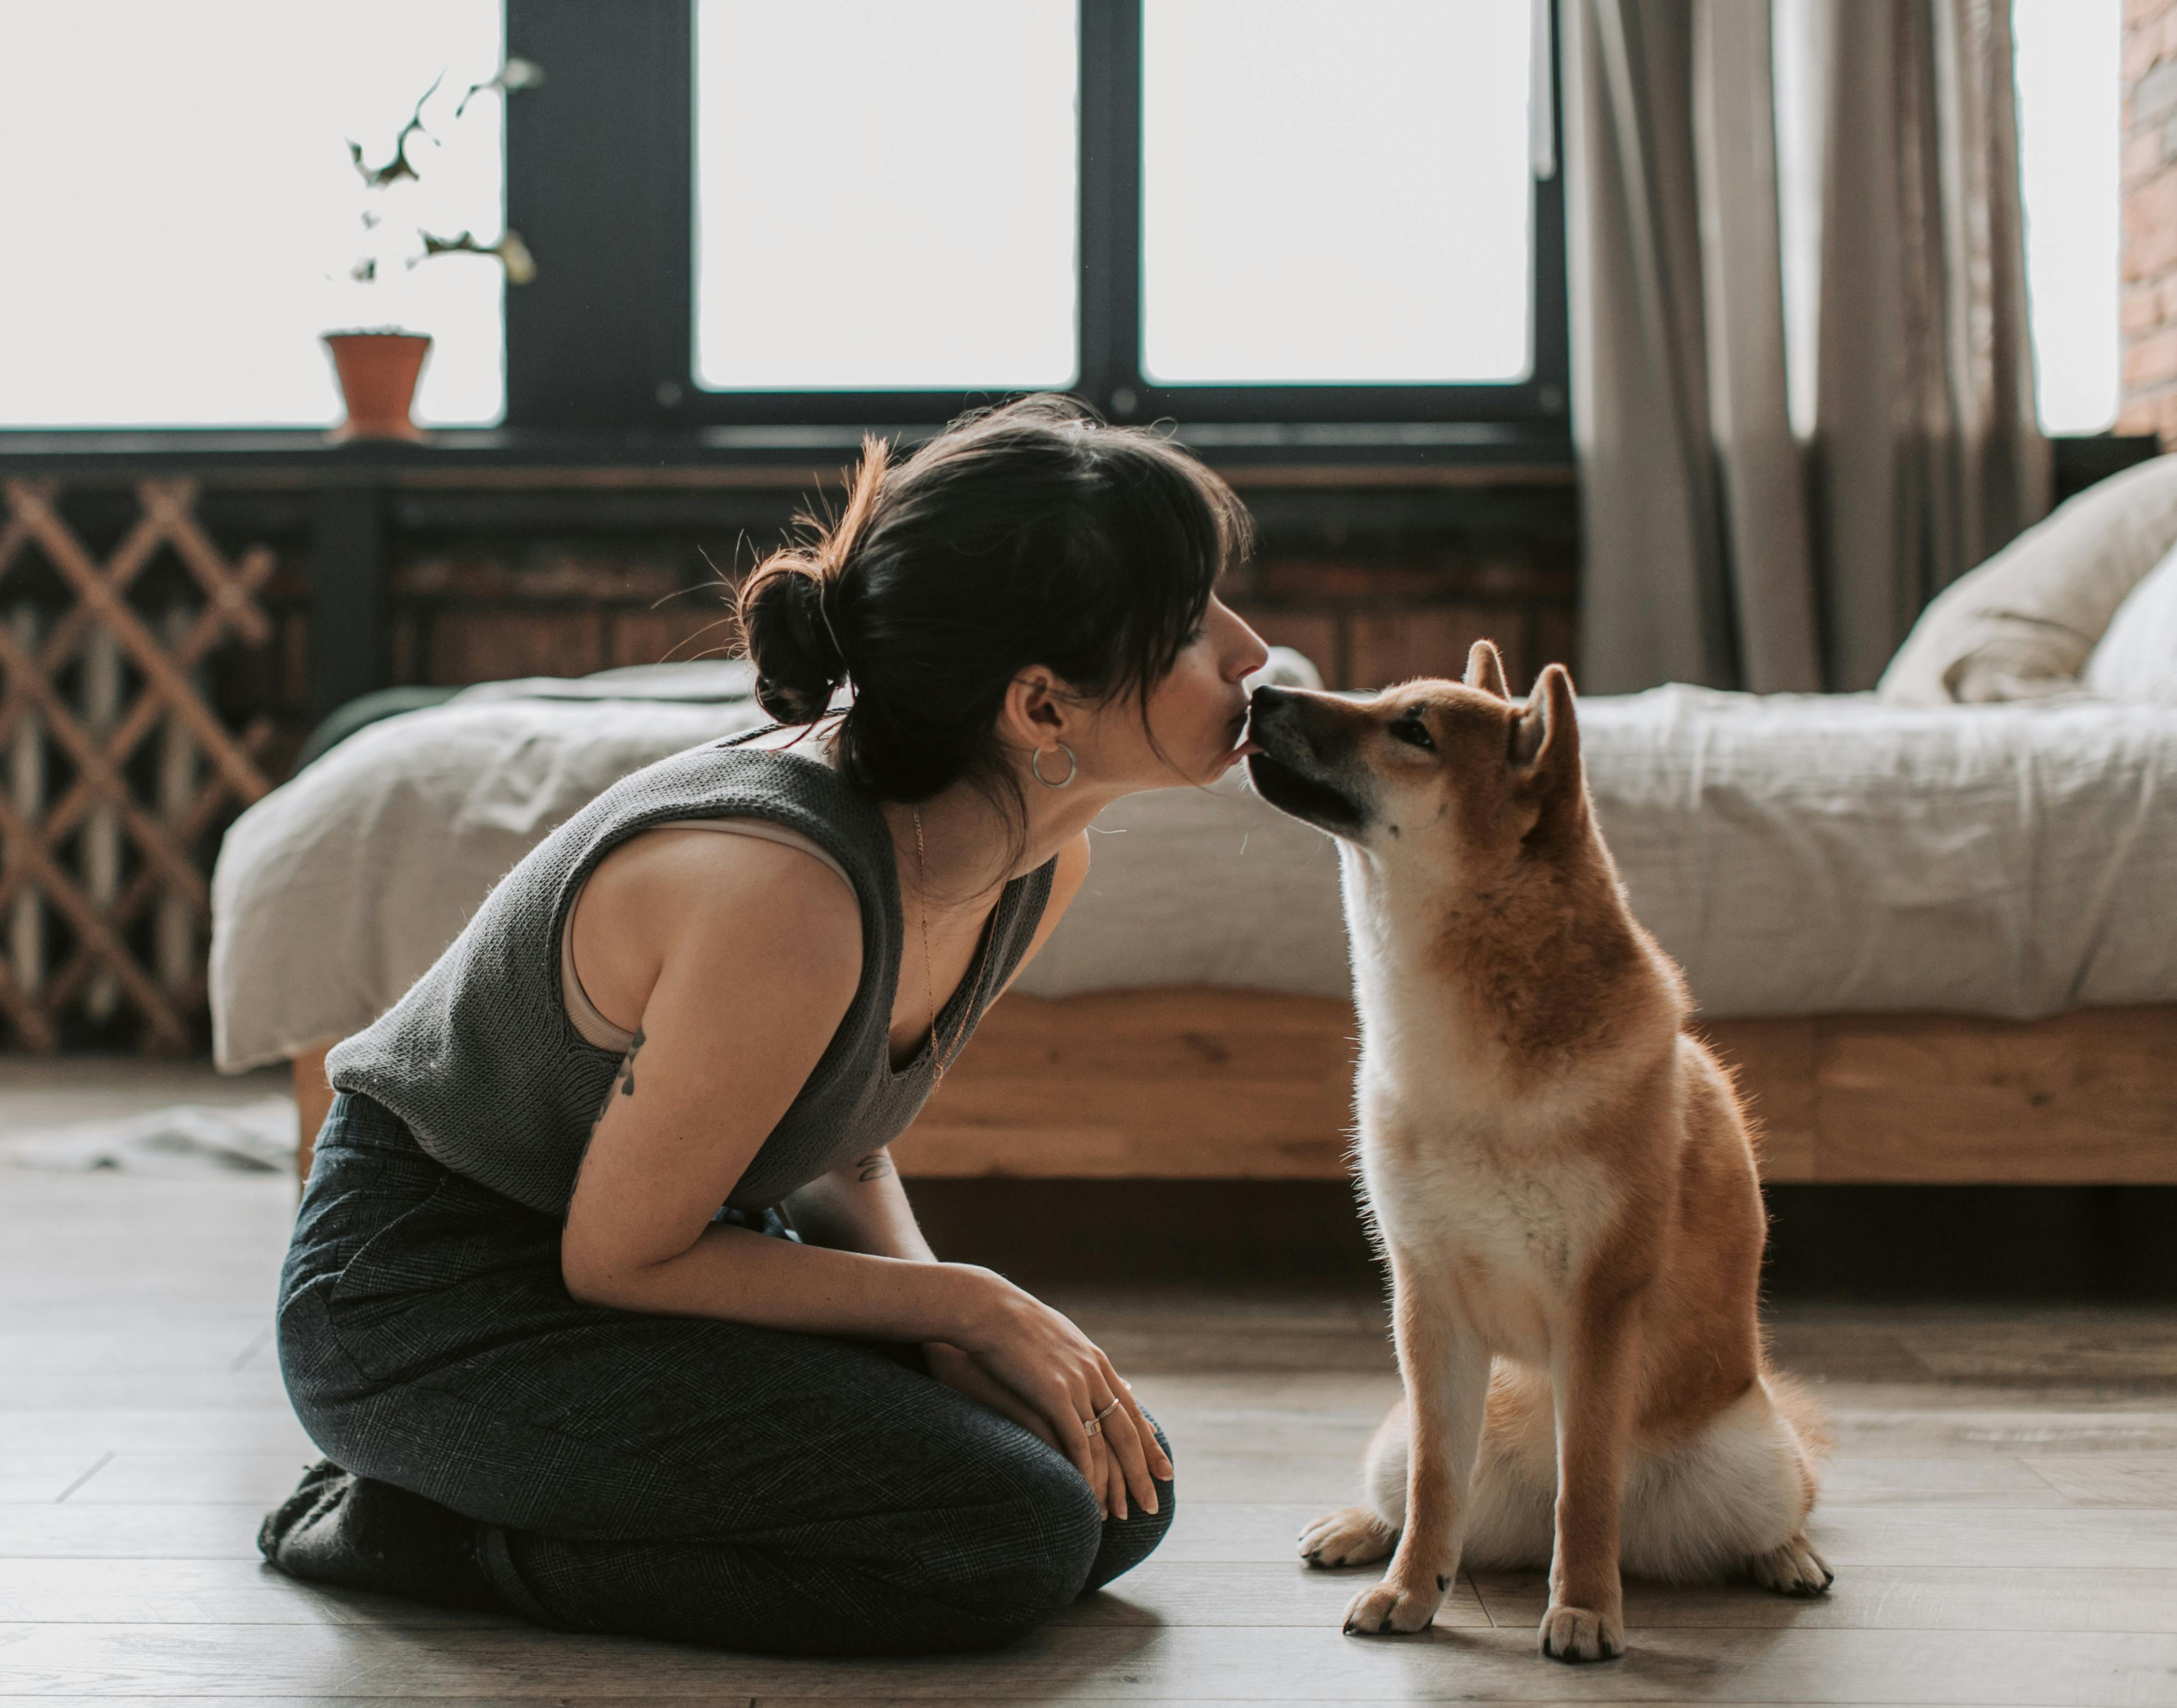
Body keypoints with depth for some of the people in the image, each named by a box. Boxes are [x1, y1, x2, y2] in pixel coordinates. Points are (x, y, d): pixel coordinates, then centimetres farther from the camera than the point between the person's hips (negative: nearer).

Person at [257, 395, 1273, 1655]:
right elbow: (619, 1258, -21)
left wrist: (942, 1328, -11)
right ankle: (428, 1532, -6)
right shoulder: (786, 892, -33)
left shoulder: (1041, 863, -6)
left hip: (650, 1256, 9)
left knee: (1121, 1488, 2)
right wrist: (963, 1306, -16)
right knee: (1010, 1537, -19)